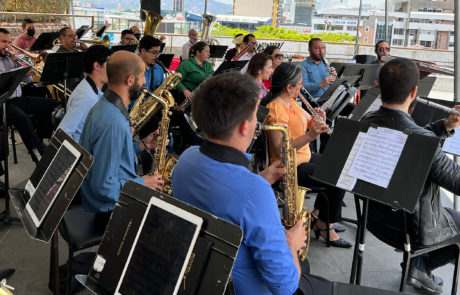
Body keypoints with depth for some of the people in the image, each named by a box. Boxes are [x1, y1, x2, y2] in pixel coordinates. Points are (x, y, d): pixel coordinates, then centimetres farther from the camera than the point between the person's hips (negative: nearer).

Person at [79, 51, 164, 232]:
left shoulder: (105, 106, 4)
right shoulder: (113, 124, -29)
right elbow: (104, 186, -29)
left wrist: (141, 145, 5)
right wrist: (141, 183, -15)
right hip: (110, 211, -10)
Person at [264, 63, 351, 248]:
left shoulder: (291, 101, 6)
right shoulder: (276, 109, -25)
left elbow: (308, 122, 12)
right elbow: (280, 150, -31)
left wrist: (319, 119, -11)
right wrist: (310, 136, -37)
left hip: (304, 156, 10)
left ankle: (318, 215, 22)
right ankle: (324, 226, 5)